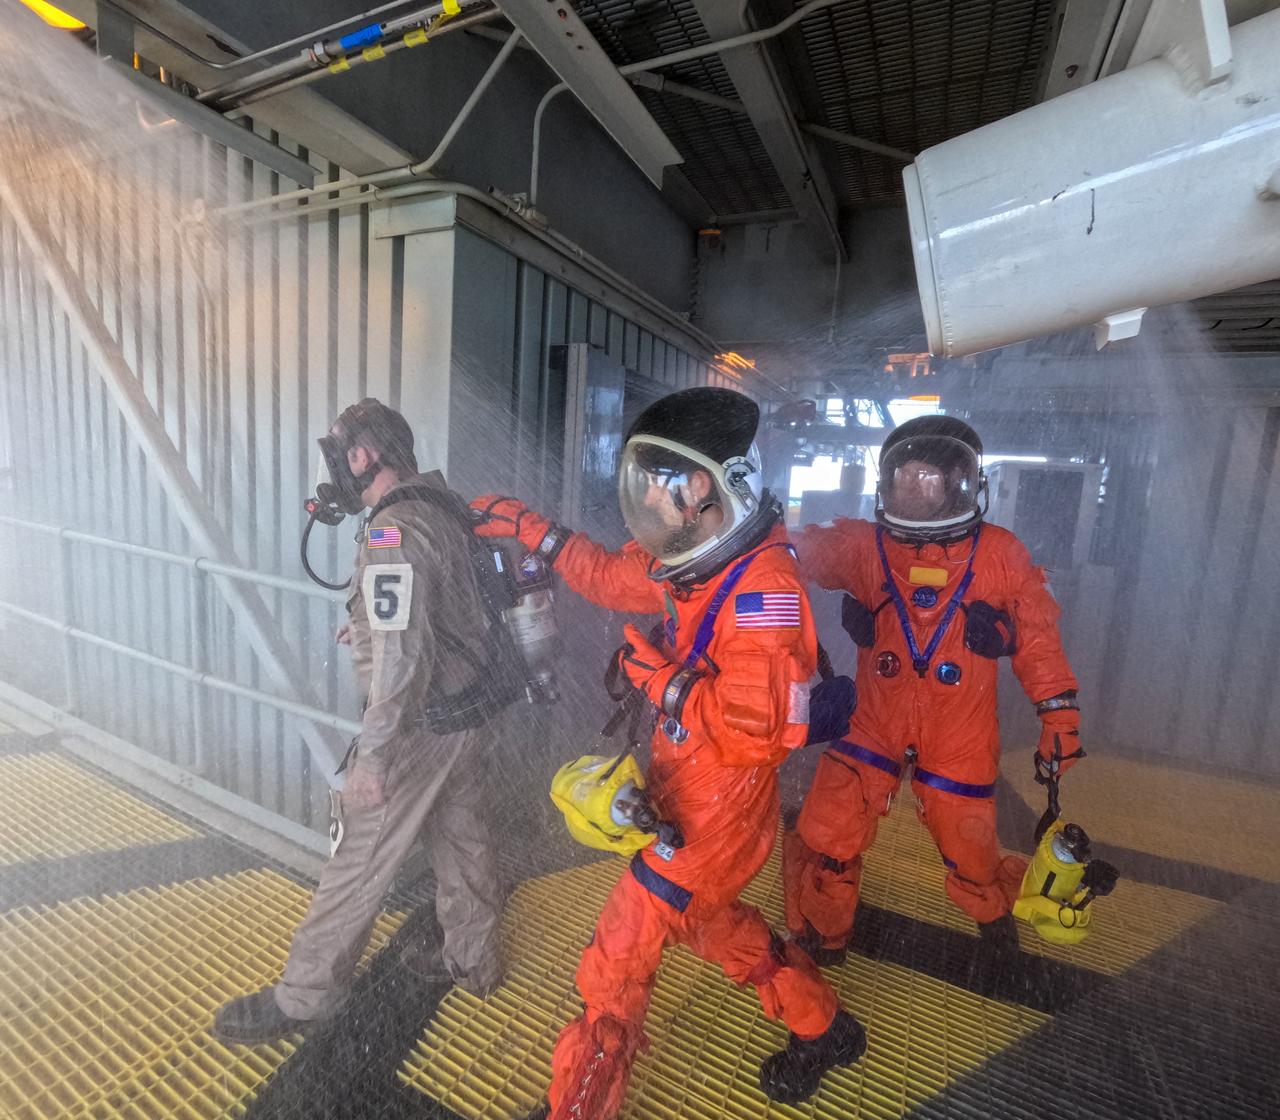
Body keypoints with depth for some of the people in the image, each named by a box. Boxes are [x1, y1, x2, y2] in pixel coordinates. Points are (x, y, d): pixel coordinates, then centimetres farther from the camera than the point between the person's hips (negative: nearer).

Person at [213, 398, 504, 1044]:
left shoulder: (394, 533, -21)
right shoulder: (447, 512, 5)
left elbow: (401, 656, -26)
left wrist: (372, 753, -20)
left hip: (419, 728, -9)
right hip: (467, 715, 9)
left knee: (358, 863, 9)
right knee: (462, 840, 21)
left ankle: (303, 997, 30)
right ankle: (471, 960, 40)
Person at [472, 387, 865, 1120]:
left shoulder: (763, 586, -29)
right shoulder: (698, 559, -2)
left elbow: (756, 732, -32)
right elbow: (613, 577, 13)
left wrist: (662, 679, -24)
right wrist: (529, 527, 13)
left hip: (717, 812, -9)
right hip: (682, 791, 9)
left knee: (618, 963, 6)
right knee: (706, 917, 30)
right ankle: (823, 1028, 51)